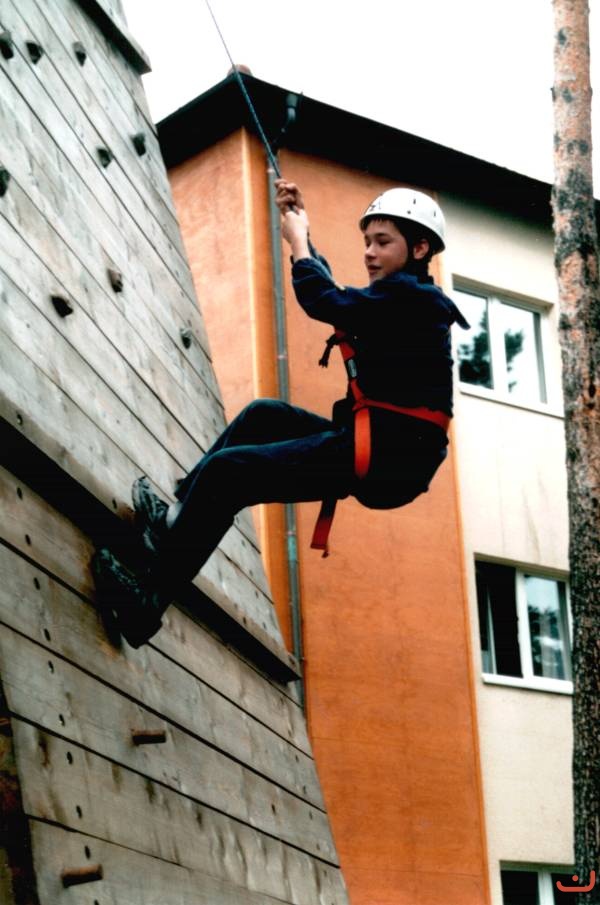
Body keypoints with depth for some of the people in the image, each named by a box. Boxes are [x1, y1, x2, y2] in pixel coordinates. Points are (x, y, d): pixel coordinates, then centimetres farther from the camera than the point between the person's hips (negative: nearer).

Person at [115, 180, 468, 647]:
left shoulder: (410, 296, -10)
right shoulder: (405, 300, 20)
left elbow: (326, 301, -20)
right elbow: (331, 290, 30)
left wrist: (298, 240, -5)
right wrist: (302, 227, 21)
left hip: (386, 459, -10)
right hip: (378, 449, 10)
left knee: (226, 471, -10)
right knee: (264, 415, 22)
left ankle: (145, 602, -3)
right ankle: (178, 515, 19)